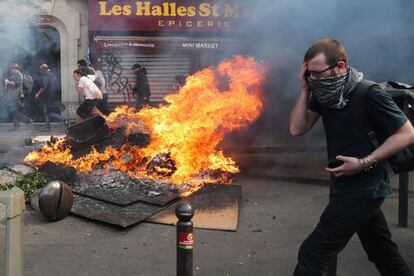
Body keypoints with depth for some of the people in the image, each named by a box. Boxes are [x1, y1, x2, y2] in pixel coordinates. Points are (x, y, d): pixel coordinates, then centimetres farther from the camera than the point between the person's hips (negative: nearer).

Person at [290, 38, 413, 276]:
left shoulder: (368, 94, -21)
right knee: (382, 250, 22)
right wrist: (305, 90, -11)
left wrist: (364, 163, -22)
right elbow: (297, 129, -2)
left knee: (313, 254, -7)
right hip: (347, 184, 9)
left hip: (361, 188, -8)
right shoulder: (325, 92, 1)